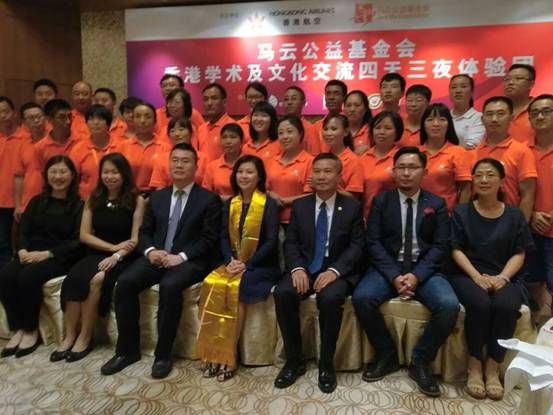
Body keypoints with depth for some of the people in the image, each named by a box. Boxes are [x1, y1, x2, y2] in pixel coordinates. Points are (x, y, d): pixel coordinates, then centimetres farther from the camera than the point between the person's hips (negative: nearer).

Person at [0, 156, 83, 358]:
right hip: (31, 254, 5)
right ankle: (17, 329, -10)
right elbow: (22, 231, 10)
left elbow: (77, 241, -7)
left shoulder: (79, 205, 0)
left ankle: (31, 330, -11)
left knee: (27, 277, -31)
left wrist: (47, 254, -18)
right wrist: (23, 250, -11)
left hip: (59, 258, -4)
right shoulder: (36, 201, 16)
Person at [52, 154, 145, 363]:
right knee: (73, 279, -27)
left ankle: (85, 338, -14)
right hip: (96, 254, 4)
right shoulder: (93, 199, 12)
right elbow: (84, 235, 5)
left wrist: (116, 255, -21)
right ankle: (69, 337, -16)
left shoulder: (136, 200, -1)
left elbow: (135, 239, -5)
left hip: (123, 258, -3)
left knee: (97, 280, -31)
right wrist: (112, 246, -8)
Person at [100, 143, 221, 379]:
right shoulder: (157, 197, 17)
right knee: (125, 282, -20)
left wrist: (181, 256, -18)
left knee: (170, 286, -34)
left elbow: (209, 239, -6)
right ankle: (127, 350, -5)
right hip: (155, 257, 5)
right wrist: (150, 251, -8)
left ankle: (163, 354, -17)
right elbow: (144, 232, 14)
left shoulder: (209, 199, 2)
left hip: (189, 261, -4)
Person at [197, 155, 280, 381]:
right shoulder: (229, 204, 11)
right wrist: (230, 260, -11)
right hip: (234, 263, 4)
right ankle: (213, 353, -19)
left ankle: (228, 356, -19)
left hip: (261, 266, -4)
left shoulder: (269, 204, -4)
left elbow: (271, 242, -10)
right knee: (212, 284, -25)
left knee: (235, 288, -31)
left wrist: (247, 264, -19)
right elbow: (224, 237, 7)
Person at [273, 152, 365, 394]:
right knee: (282, 293, -26)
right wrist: (297, 268, -15)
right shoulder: (299, 206, 10)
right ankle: (294, 360, -7)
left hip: (338, 271, -2)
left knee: (330, 298, -34)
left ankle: (326, 365, -11)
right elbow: (290, 243, 5)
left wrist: (334, 270, -21)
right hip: (305, 268, 3)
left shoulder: (352, 207, 3)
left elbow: (357, 246, -4)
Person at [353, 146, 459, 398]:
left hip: (424, 269, 1)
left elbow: (441, 246, 0)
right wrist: (394, 276, -16)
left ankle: (421, 362, -2)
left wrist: (417, 275, -16)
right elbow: (373, 242, -2)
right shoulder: (381, 201, 6)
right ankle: (387, 355, -1)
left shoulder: (437, 204, 8)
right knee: (361, 298, -27)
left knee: (449, 306, -27)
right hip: (388, 267, 0)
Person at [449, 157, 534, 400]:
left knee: (506, 306, -31)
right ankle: (474, 366, -14)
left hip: (504, 277, 1)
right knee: (479, 303, -32)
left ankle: (493, 368, -12)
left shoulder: (514, 215, 10)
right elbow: (456, 250, 0)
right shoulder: (461, 212, 6)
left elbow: (519, 254, 6)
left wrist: (503, 277, -14)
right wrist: (477, 276, -16)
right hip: (468, 275, -1)